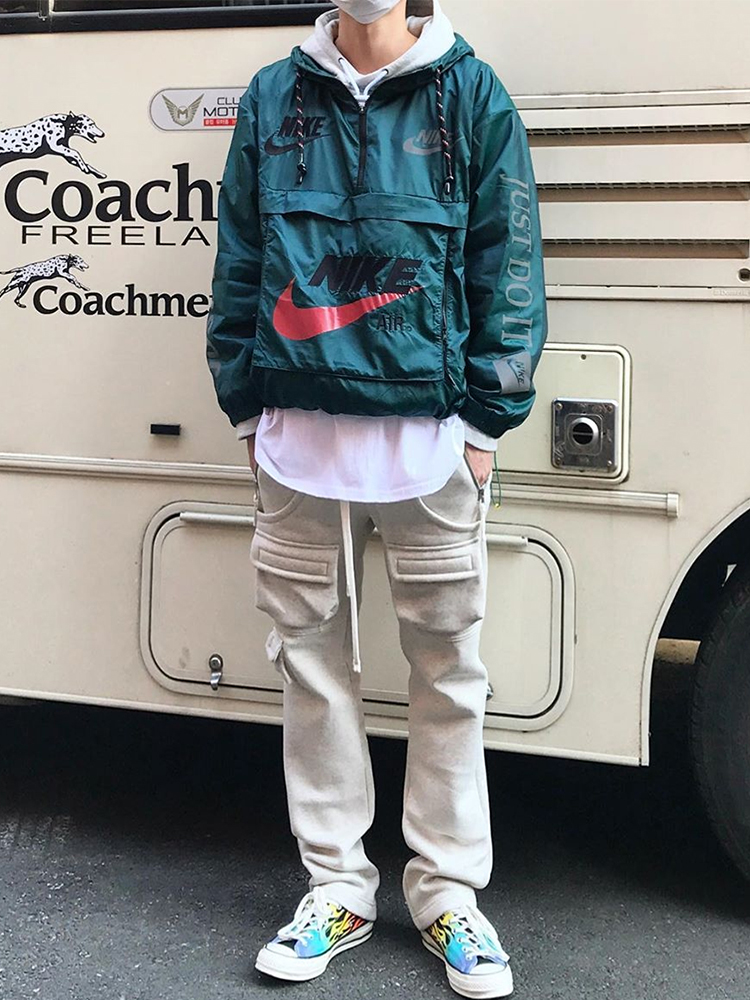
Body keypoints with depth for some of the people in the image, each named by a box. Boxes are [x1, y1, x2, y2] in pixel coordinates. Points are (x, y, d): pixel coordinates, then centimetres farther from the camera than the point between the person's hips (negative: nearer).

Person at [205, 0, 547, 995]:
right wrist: (248, 408, 8)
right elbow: (238, 263, 12)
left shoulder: (472, 96, 3)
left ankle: (448, 891, 21)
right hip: (299, 434, 2)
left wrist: (485, 421, -4)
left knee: (447, 669, 6)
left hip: (433, 436, -2)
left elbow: (509, 266, 1)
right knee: (313, 663, 9)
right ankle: (336, 886, 23)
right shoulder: (273, 98, 9)